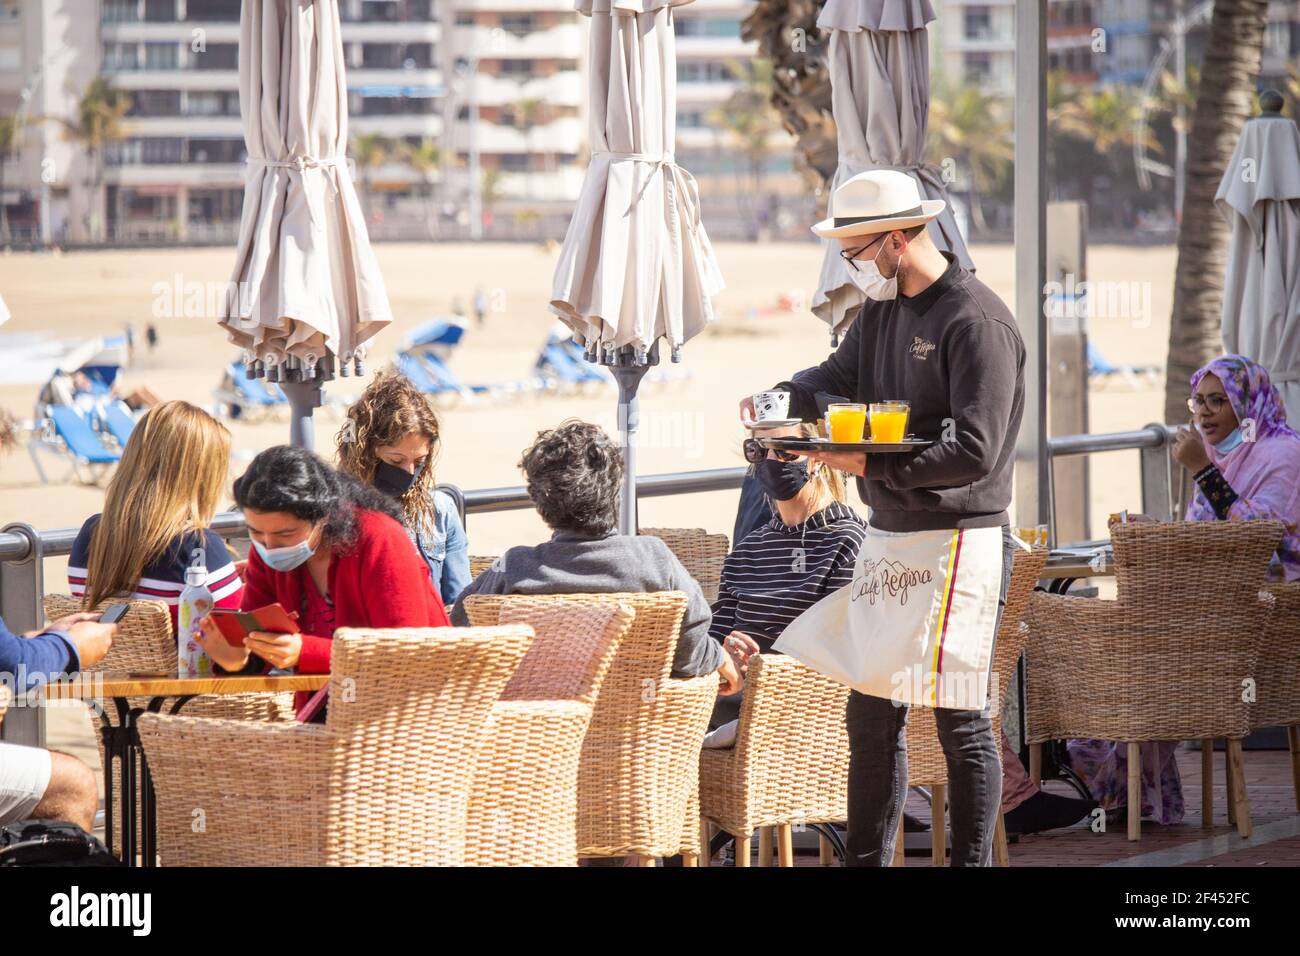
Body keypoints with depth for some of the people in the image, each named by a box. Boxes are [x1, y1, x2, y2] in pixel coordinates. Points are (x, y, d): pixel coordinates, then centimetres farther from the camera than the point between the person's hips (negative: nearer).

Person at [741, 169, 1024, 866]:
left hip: (957, 541, -9)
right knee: (871, 715, 13)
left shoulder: (976, 322, -16)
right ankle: (866, 861, 22)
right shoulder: (882, 308, 13)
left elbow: (975, 451, -22)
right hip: (886, 539, 9)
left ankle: (971, 861, 3)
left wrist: (871, 465, -20)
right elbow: (837, 379, 17)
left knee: (959, 721, -4)